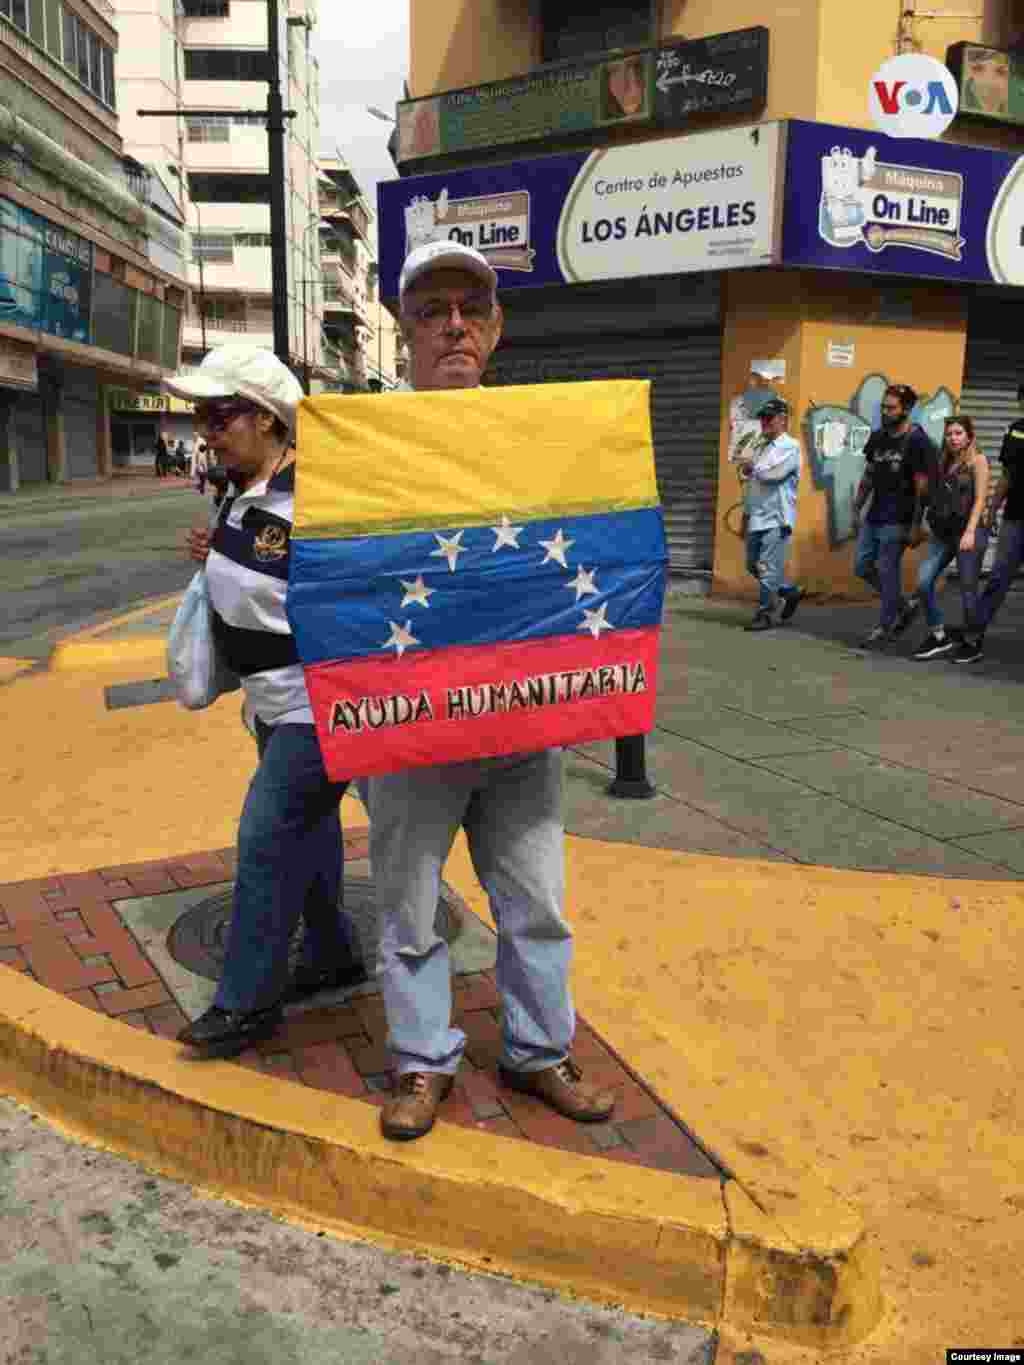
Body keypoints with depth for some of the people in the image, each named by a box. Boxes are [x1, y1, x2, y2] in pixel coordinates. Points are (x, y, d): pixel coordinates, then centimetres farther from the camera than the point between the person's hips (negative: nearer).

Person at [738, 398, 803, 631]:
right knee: (753, 565, 15)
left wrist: (751, 467, -3)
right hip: (756, 518, 8)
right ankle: (790, 592, 31)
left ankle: (765, 614, 3)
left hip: (777, 519, -8)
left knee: (768, 569, -7)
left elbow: (772, 474, -21)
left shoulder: (790, 447, -7)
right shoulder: (759, 445, 17)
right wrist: (747, 512, 17)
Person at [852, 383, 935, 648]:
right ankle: (903, 606, 27)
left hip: (897, 521, -8)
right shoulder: (878, 437, 10)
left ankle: (885, 627, 10)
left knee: (888, 572, -3)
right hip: (874, 516, 8)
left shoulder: (917, 441, -10)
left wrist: (916, 525, -14)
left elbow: (922, 487, -12)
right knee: (862, 567, 10)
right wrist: (856, 508, 12)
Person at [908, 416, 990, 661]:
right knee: (923, 581, -7)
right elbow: (935, 499, 14)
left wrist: (970, 531, -18)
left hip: (969, 531, -6)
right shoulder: (944, 463, 17)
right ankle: (939, 636, 5)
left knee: (967, 588, -3)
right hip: (943, 533, 6)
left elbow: (980, 499, -8)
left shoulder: (977, 460, 0)